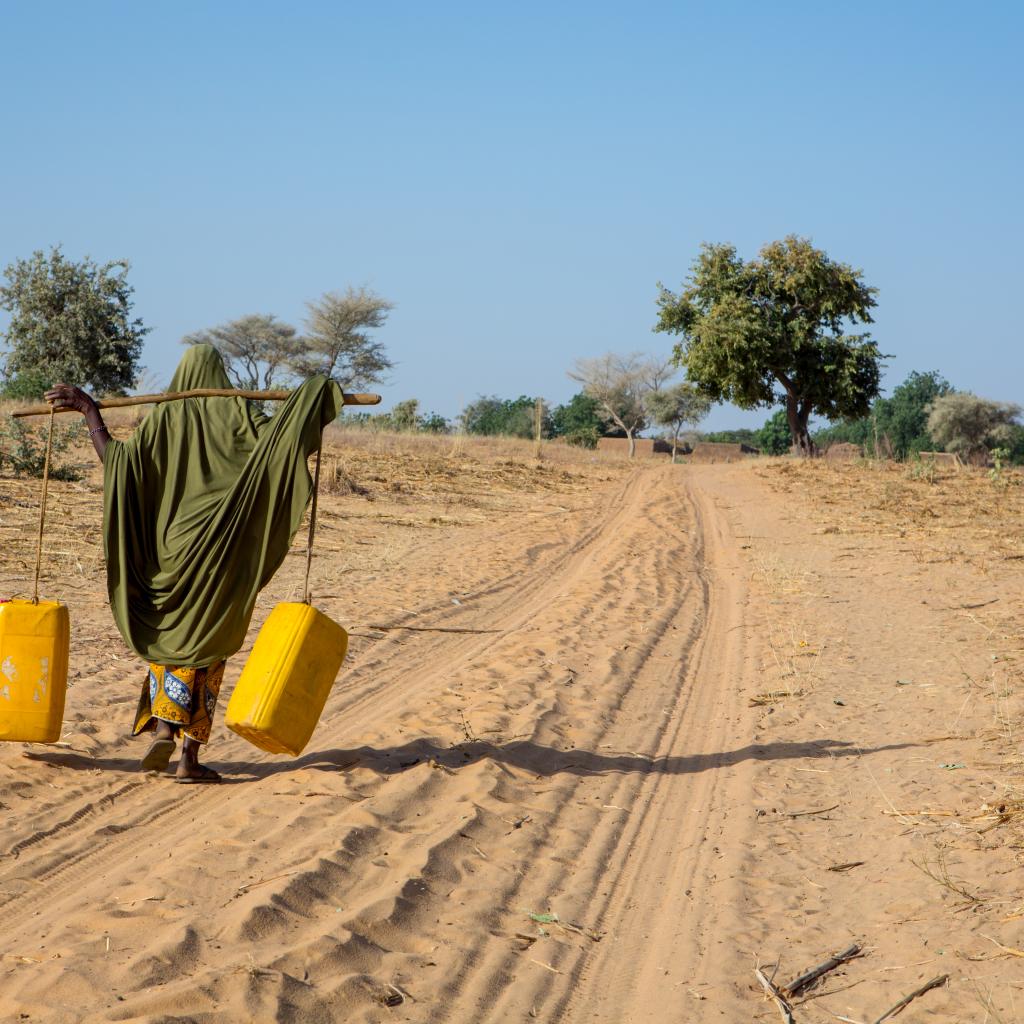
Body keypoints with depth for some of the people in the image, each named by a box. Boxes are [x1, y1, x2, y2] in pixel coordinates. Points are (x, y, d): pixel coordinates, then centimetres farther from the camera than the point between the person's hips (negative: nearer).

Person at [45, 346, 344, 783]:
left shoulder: (163, 418, 1)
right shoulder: (235, 415, -3)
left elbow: (116, 458, -8)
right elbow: (279, 436, -17)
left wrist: (90, 410, 2)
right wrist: (315, 395, -4)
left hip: (168, 548, 1)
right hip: (217, 553, -1)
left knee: (164, 636, 16)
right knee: (204, 647, 5)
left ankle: (162, 729, -6)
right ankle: (189, 757, 3)